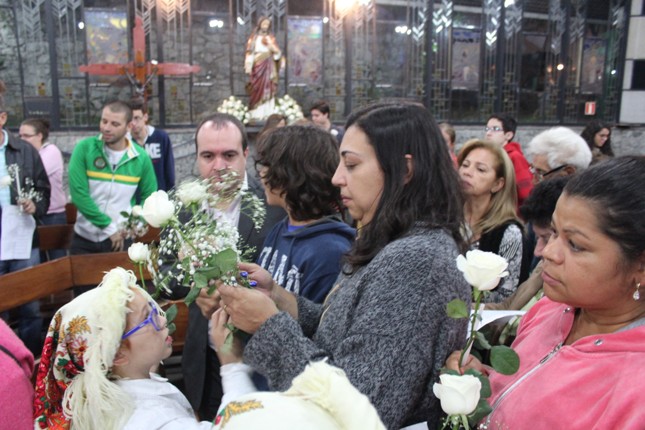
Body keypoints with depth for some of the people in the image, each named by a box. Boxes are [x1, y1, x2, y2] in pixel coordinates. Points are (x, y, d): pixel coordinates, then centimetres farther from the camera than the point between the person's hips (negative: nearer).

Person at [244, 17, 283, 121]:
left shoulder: (271, 37, 12)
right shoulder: (253, 37, 7)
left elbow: (278, 53, 7)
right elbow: (249, 52, 1)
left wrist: (271, 45, -12)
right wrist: (248, 67, -9)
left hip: (269, 66, 2)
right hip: (258, 65, -2)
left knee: (268, 88, -3)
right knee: (257, 89, -6)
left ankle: (267, 113, -2)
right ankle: (257, 114, -7)